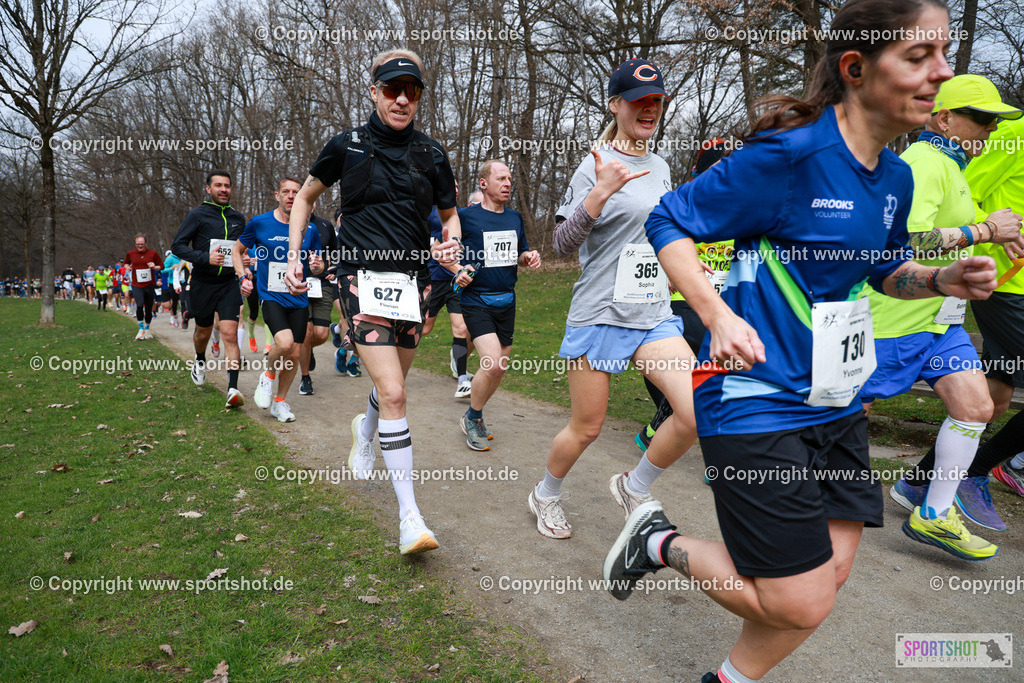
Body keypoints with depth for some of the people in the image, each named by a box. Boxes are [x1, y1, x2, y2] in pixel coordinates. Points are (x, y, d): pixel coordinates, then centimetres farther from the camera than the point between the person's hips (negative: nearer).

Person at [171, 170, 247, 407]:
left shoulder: (238, 218, 10)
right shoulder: (197, 215, -3)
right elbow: (177, 245, -7)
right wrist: (205, 258, -21)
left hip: (229, 283, 1)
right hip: (202, 283, -1)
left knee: (230, 334, -13)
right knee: (203, 332, 15)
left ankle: (233, 389, -18)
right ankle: (200, 361, 50)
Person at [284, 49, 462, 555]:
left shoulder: (431, 154, 7)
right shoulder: (347, 146, 1)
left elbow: (450, 214, 17)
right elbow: (306, 197, 16)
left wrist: (452, 243, -5)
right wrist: (293, 256, 8)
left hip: (412, 281, 4)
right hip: (362, 280, -3)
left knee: (391, 384, 16)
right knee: (393, 393, -16)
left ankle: (365, 428, 53)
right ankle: (409, 515, -10)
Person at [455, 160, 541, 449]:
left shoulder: (515, 217, 11)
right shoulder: (466, 216, -5)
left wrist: (529, 257, -1)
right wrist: (458, 270, -16)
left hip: (507, 302, 6)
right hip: (476, 301, -6)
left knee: (500, 368, 9)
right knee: (492, 363, -20)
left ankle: (474, 417, 31)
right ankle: (472, 418, 5)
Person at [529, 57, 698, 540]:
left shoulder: (659, 167, 13)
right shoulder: (595, 166, -7)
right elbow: (561, 245, -17)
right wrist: (598, 195, -29)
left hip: (654, 315, 6)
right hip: (599, 315, -5)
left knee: (697, 412, -11)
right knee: (586, 427, 5)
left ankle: (633, 488, 13)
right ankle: (545, 496, 35)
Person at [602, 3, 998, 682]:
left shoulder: (896, 176, 8)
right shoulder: (791, 153, -17)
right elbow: (669, 223, -13)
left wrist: (943, 279, 2)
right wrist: (719, 316, -26)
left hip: (837, 403, 9)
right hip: (757, 402, -8)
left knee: (831, 571, 13)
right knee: (801, 605, -3)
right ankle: (658, 542, 20)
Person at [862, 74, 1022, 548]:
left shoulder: (948, 165, 19)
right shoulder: (925, 163, -15)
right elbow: (906, 241, -28)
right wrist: (984, 231, -21)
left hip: (936, 318, 10)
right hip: (895, 317, -10)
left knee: (975, 407, 1)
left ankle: (935, 515, 11)